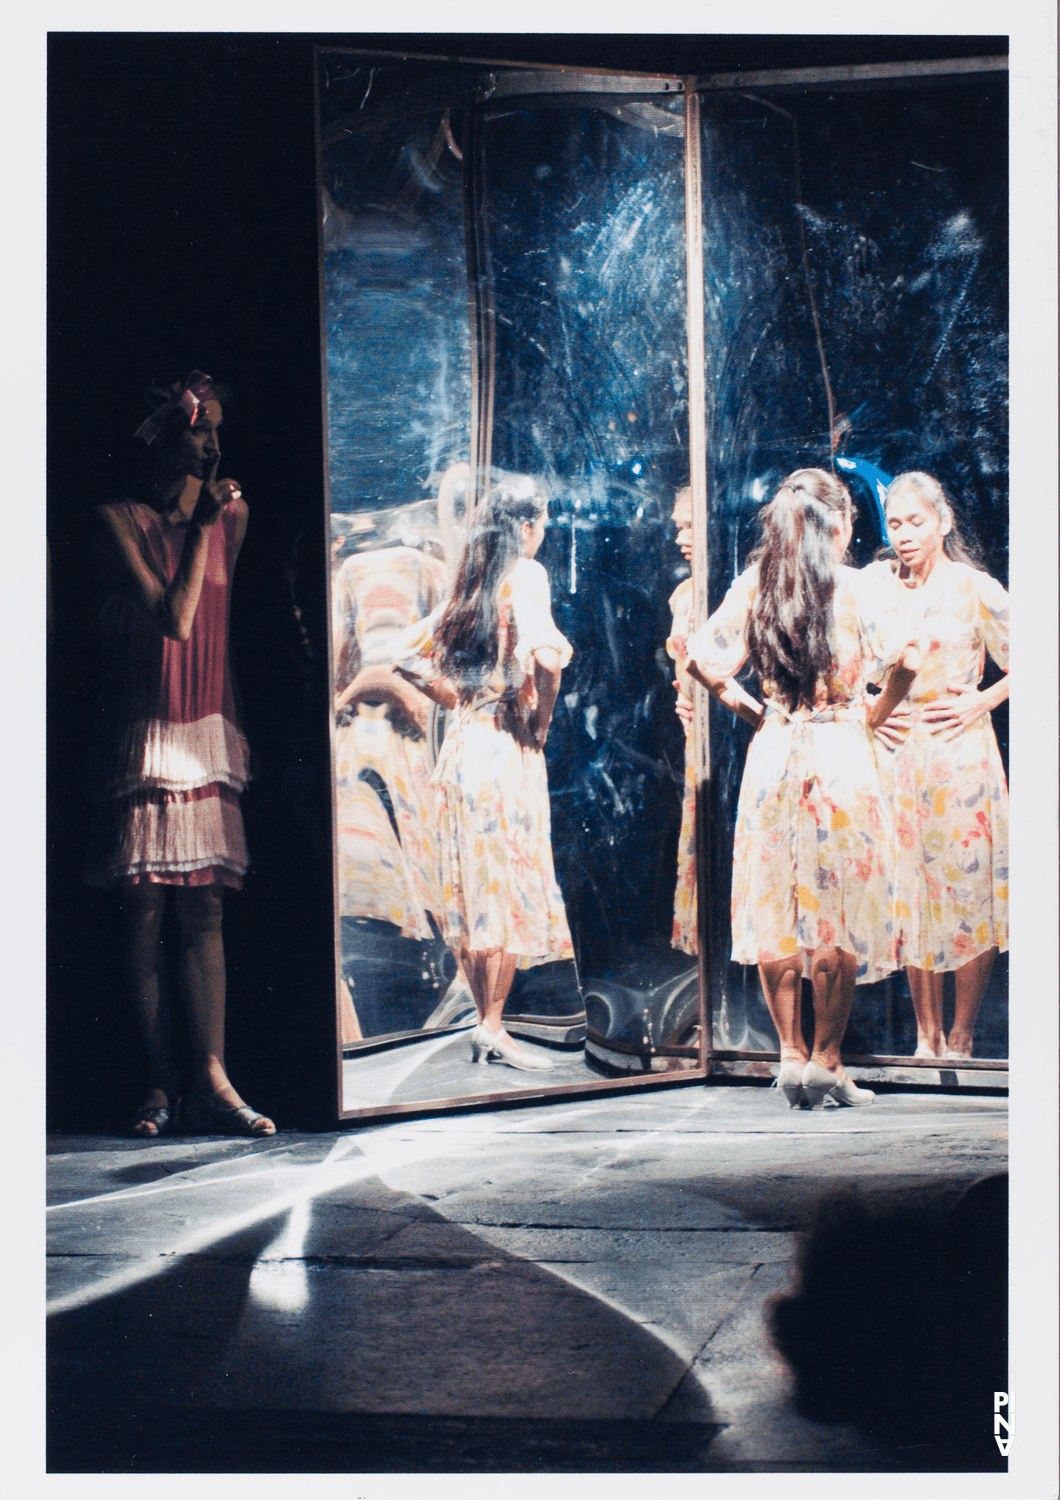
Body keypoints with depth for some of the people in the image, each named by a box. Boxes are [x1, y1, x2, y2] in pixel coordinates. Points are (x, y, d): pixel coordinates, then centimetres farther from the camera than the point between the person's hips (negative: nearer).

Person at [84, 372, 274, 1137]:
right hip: (145, 735, -4)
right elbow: (175, 619, -13)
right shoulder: (122, 521, -4)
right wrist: (199, 527, -9)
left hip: (210, 729, 4)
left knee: (203, 908, 0)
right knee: (145, 912, -2)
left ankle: (212, 1078, -3)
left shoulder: (232, 514, 11)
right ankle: (161, 1083, 2)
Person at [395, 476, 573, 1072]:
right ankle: (493, 1028, -2)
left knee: (477, 886, 10)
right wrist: (543, 715, -9)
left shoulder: (469, 586, 13)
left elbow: (410, 656, 18)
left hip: (462, 743, 7)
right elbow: (546, 652, -24)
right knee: (512, 888, -2)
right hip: (508, 747, -7)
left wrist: (458, 699, 14)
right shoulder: (526, 574, -8)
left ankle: (487, 1023, 17)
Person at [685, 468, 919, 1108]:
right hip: (841, 751, -3)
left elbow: (702, 656, 0)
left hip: (773, 749, 4)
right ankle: (827, 1061, 3)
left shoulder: (754, 585, 4)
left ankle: (791, 1055, 11)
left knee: (776, 909, 10)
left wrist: (750, 708, 12)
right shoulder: (856, 586, -5)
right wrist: (875, 714, 9)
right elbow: (906, 661, -8)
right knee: (842, 911, 3)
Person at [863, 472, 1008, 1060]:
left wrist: (981, 702, -8)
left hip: (959, 752, -3)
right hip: (895, 751, 3)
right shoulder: (873, 583, 4)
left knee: (969, 892, -1)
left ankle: (961, 1037, 11)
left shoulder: (976, 589, -4)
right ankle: (926, 1034, 16)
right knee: (908, 895, 5)